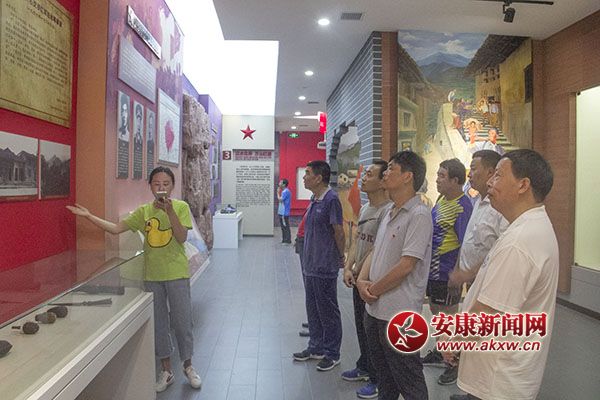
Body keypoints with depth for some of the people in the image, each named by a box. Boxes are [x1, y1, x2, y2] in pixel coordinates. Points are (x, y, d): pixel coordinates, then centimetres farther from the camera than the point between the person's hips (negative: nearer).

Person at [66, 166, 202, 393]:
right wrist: (88, 216, -7)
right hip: (152, 275, 3)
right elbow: (116, 228, 0)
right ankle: (166, 371, 28)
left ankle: (188, 366, 27)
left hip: (177, 274, -3)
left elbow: (182, 237, -16)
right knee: (158, 322, 12)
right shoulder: (144, 211, 3)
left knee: (182, 321, 6)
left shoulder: (181, 207, -6)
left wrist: (169, 211, -25)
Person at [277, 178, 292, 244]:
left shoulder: (286, 191, -16)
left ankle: (288, 241, 1)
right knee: (283, 226, 15)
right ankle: (284, 239, 23)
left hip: (284, 213, -10)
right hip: (281, 212, 10)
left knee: (286, 227, -4)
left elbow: (280, 199, -20)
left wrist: (278, 192, -8)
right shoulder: (284, 191, 15)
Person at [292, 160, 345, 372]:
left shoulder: (331, 200, -18)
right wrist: (308, 257, 16)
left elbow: (339, 232, -15)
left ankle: (332, 354, 20)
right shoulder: (314, 199, 10)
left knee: (328, 311, 5)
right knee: (313, 309, 18)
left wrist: (341, 257, -5)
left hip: (325, 267, -9)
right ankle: (316, 347, 34)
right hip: (310, 265, 9)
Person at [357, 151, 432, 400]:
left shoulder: (419, 215, -17)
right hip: (374, 309, 8)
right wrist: (362, 280, -2)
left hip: (398, 314, -8)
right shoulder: (390, 213, 11)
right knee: (384, 376, 24)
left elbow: (406, 265, -21)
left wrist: (374, 290, -11)